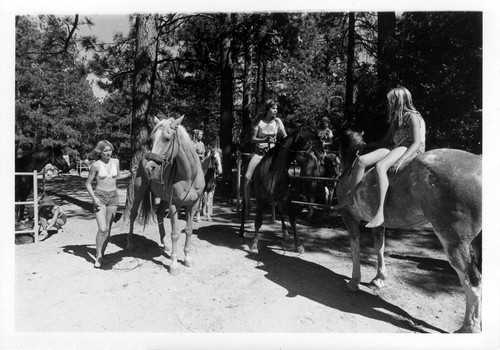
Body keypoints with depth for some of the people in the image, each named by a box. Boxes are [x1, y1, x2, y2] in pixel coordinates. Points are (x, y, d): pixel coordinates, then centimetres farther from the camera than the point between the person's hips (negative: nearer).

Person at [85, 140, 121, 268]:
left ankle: (101, 254, 21)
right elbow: (88, 183, -2)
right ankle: (98, 256, 5)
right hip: (100, 196, -4)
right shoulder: (96, 165, -7)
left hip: (113, 196, 4)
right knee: (102, 229, -12)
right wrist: (94, 197, -12)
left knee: (108, 229, 6)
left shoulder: (116, 162, 4)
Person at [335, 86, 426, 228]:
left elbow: (417, 143, -14)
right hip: (395, 147, 8)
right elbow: (385, 141, 21)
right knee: (361, 160, -14)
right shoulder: (395, 118, 22)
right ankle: (349, 197, -10)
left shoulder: (412, 116, -4)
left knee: (380, 166, -36)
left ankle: (380, 213, -42)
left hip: (411, 149, -8)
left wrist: (401, 160, -28)